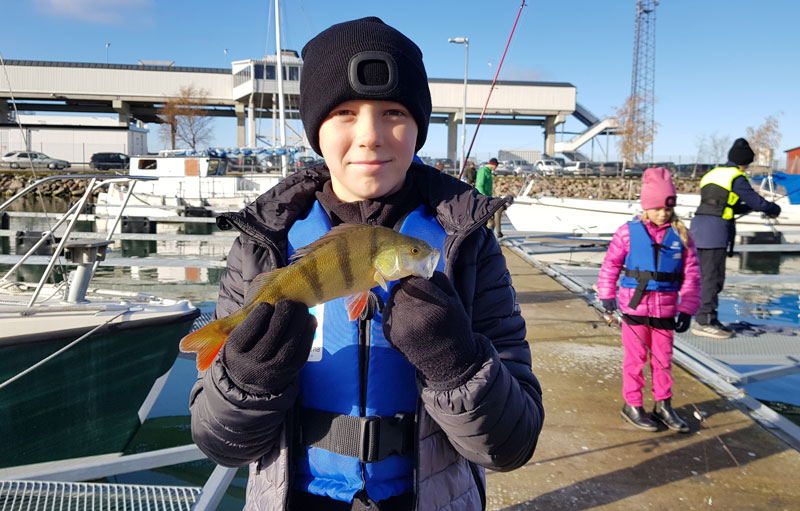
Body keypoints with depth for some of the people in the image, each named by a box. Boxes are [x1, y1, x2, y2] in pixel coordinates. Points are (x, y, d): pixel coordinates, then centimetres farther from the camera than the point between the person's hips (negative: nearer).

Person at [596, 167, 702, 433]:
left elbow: (691, 275, 3)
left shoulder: (680, 235, 1)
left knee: (663, 358, 12)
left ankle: (663, 405, 28)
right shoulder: (628, 232, -6)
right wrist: (607, 295, -1)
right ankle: (632, 406, 21)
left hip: (665, 311, 3)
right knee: (636, 357, 7)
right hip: (634, 307, -2)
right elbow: (610, 264, 1)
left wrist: (687, 310, -1)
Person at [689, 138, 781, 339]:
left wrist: (751, 207, 29)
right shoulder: (736, 177, -3)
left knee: (708, 275, 13)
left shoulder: (712, 173, 22)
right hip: (715, 229, -8)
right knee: (712, 276, -5)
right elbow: (756, 201, 0)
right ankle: (704, 322, -2)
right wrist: (774, 209, 19)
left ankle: (706, 319, 18)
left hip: (699, 226, 8)